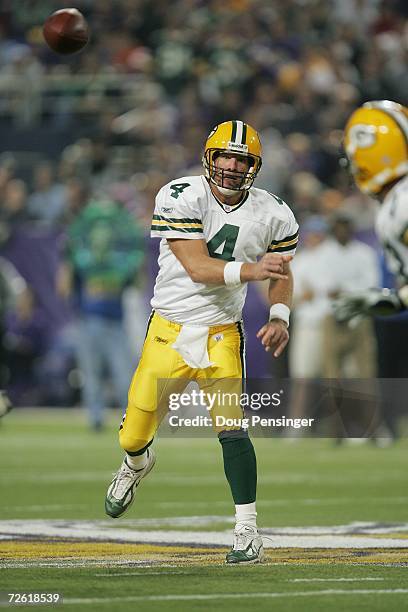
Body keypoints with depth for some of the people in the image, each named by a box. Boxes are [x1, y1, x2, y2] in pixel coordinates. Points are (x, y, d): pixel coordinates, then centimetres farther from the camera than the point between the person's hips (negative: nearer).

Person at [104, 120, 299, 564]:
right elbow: (197, 267, -25)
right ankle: (137, 465, 46)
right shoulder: (180, 198, -16)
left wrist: (279, 316, -5)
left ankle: (247, 532, -9)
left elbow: (281, 272, 13)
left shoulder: (273, 216, -5)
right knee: (134, 437, 8)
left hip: (221, 335, 0)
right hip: (169, 331, 0)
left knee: (231, 430, -17)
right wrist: (249, 270, -40)